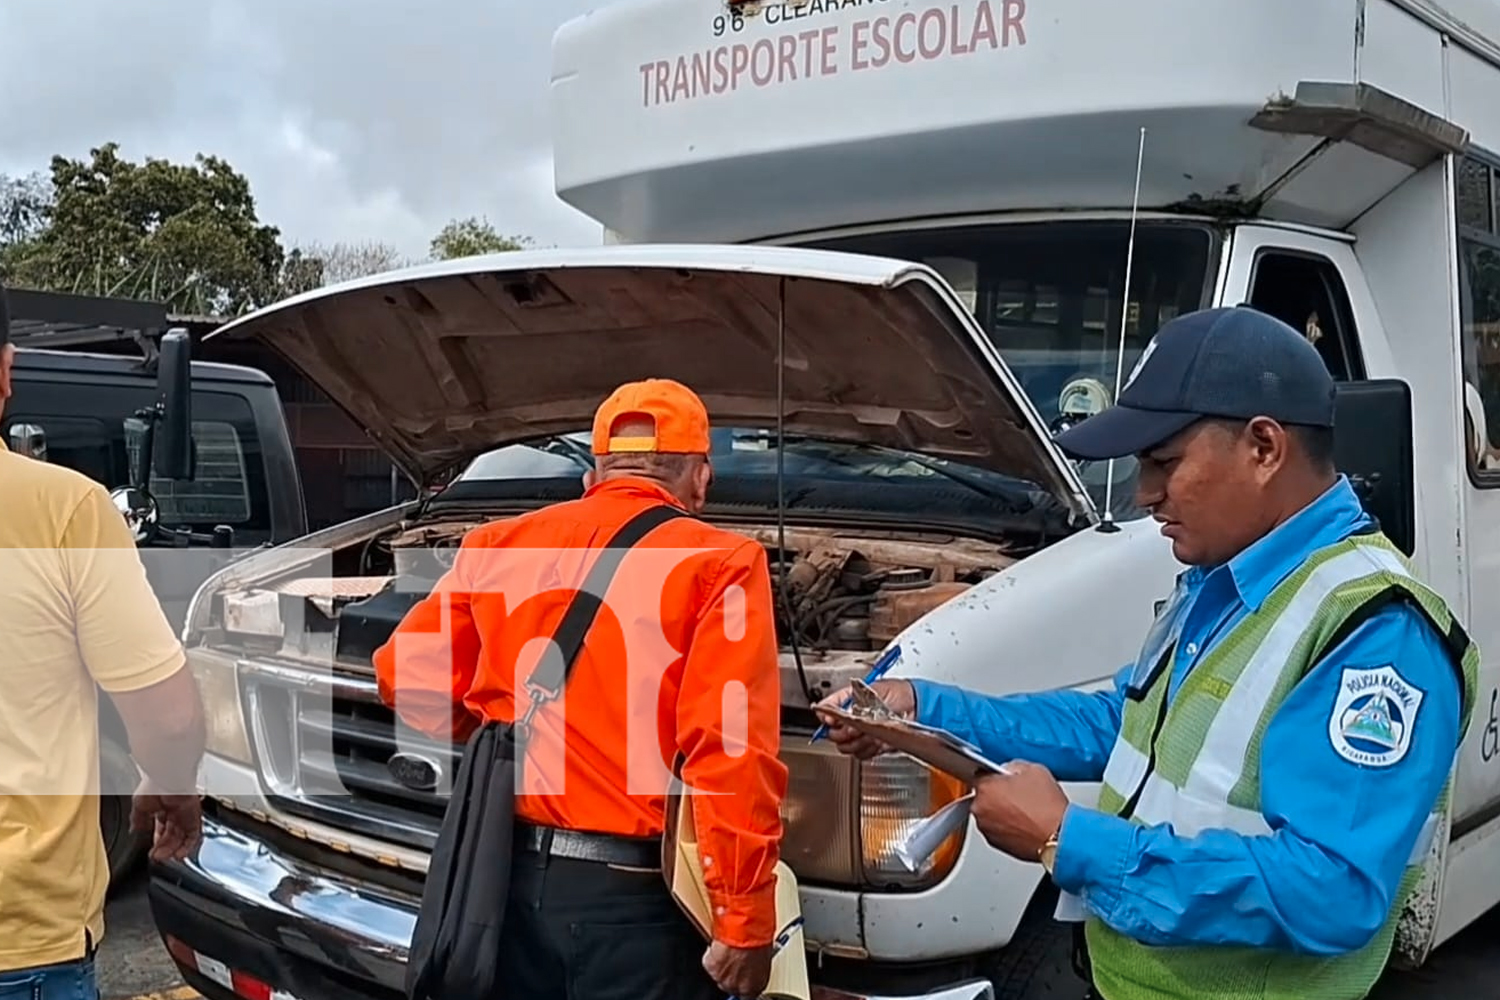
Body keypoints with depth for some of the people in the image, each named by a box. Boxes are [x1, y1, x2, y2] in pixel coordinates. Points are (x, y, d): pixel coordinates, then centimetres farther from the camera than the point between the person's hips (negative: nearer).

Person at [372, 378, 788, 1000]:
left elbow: (407, 673, 7)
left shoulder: (498, 545, 7)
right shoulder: (718, 564, -7)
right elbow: (731, 752, -16)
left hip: (505, 873, 5)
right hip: (633, 896, -4)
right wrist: (744, 922, -13)